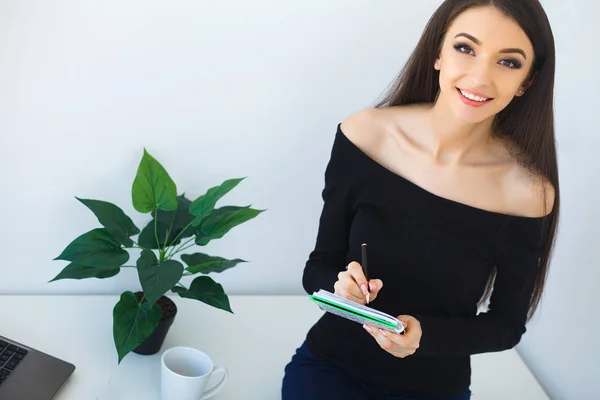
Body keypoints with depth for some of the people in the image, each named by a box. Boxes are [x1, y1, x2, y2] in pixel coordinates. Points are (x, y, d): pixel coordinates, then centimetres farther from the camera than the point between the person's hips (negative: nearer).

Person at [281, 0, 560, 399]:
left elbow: (508, 324, -3)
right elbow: (318, 268, -6)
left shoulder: (528, 192, -15)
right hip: (329, 367, 0)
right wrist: (342, 285, -27)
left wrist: (423, 333, -20)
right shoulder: (366, 133, -13)